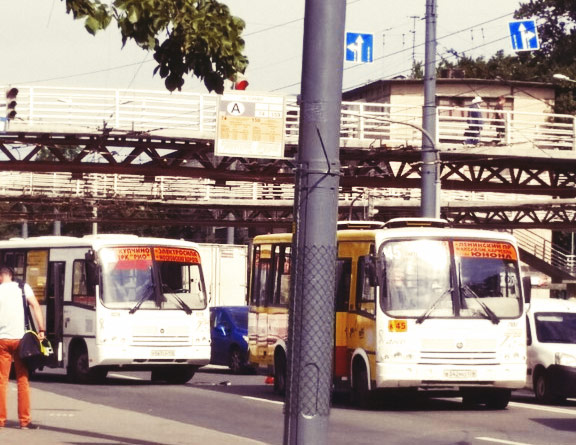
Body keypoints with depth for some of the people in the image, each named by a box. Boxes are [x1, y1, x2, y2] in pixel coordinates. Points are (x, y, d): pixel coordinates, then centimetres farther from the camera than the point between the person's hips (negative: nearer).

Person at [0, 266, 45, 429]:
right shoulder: (23, 288, 4)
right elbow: (36, 307, -6)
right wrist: (41, 330, -6)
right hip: (20, 338, 0)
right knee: (23, 380, 5)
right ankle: (24, 420, 2)